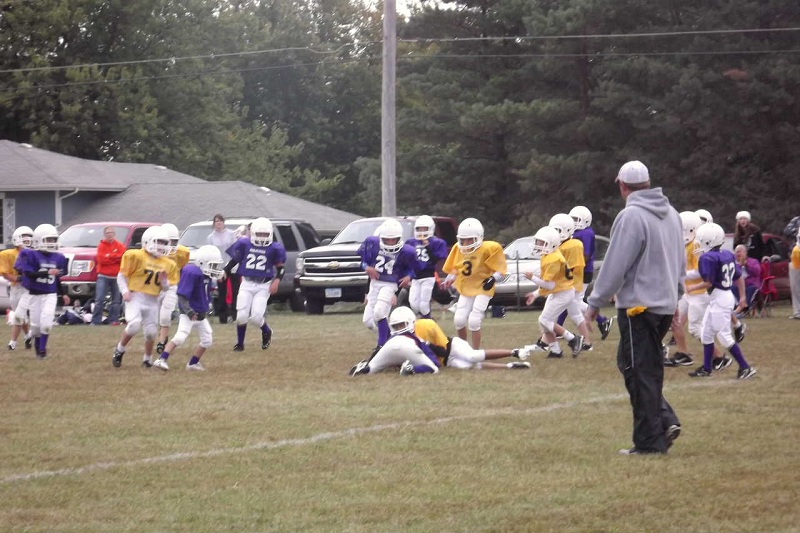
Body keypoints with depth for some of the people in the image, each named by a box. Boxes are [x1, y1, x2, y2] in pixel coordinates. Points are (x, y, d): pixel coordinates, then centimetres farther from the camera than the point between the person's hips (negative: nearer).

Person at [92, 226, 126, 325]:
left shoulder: (120, 246, 8)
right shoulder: (101, 246, 4)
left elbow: (123, 258, -6)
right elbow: (101, 259, -9)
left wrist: (109, 256, -10)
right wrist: (115, 258, -9)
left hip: (116, 277, 2)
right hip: (103, 276, -2)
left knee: (116, 300, 4)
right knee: (99, 299, -10)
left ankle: (113, 320, 12)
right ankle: (96, 321, -9)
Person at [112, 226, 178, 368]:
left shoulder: (167, 264, 10)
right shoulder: (136, 256, -6)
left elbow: (165, 288, 17)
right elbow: (122, 276, -2)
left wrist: (164, 280, -5)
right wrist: (125, 291, -14)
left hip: (152, 301, 5)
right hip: (135, 297, -5)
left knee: (151, 332, 3)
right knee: (134, 324, -24)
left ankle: (147, 359, 25)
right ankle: (119, 350, -1)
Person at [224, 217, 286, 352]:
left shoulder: (274, 248, -5)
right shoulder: (244, 244, 0)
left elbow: (281, 267, 4)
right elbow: (234, 259, 14)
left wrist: (277, 280, -10)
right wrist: (226, 272, 14)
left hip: (264, 286, -2)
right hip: (247, 284, 2)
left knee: (256, 317, -12)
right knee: (241, 315, -4)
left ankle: (267, 332, 22)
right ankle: (240, 343, 15)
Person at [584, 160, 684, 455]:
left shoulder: (631, 217, -16)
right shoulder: (671, 214, 10)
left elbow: (615, 266, -16)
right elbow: (680, 261, 18)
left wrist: (595, 303, -7)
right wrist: (675, 297, 27)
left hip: (639, 306, -8)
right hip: (665, 304, 8)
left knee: (641, 372, -1)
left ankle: (651, 440, 1)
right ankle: (666, 421, 8)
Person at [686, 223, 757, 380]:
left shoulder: (708, 258, -19)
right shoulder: (728, 255, 6)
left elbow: (708, 283, -20)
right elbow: (739, 277, 11)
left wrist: (691, 287, -5)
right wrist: (742, 298, 18)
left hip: (718, 299, -9)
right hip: (728, 296, 9)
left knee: (724, 336, -3)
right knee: (706, 333, 18)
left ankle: (746, 368, -3)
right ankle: (707, 369, 26)